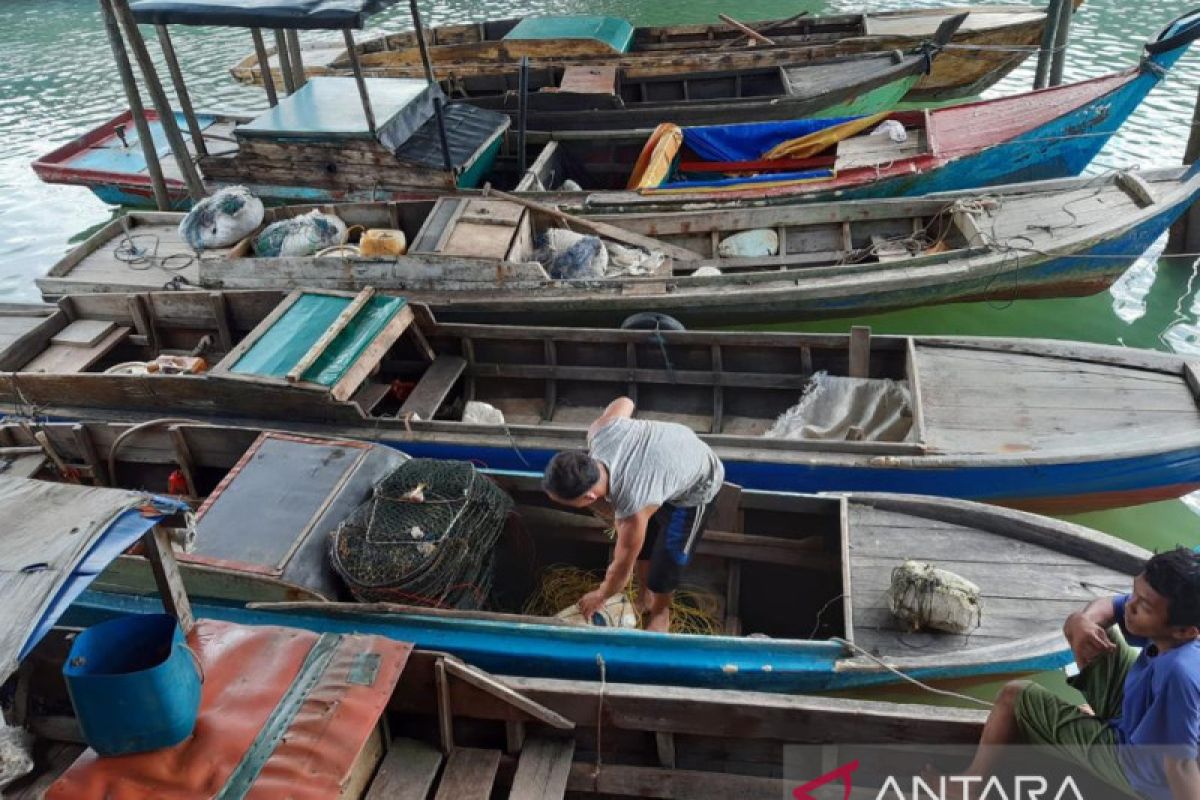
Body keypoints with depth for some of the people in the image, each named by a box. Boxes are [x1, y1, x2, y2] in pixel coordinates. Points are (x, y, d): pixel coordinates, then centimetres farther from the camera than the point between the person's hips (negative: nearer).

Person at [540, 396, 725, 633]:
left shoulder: (633, 508, -41)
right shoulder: (599, 431, -30)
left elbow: (621, 568, -22)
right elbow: (624, 402, -5)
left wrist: (600, 596, 0)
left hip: (698, 486, -7)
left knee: (667, 554, 3)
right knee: (642, 541, 17)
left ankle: (660, 612, 33)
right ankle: (644, 597, 41)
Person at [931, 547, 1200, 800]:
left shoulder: (1177, 672, -42)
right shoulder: (1169, 630, -19)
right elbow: (1107, 606, -2)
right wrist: (1085, 620, -26)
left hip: (1140, 772, -7)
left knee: (1014, 696, -5)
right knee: (1077, 624, 10)